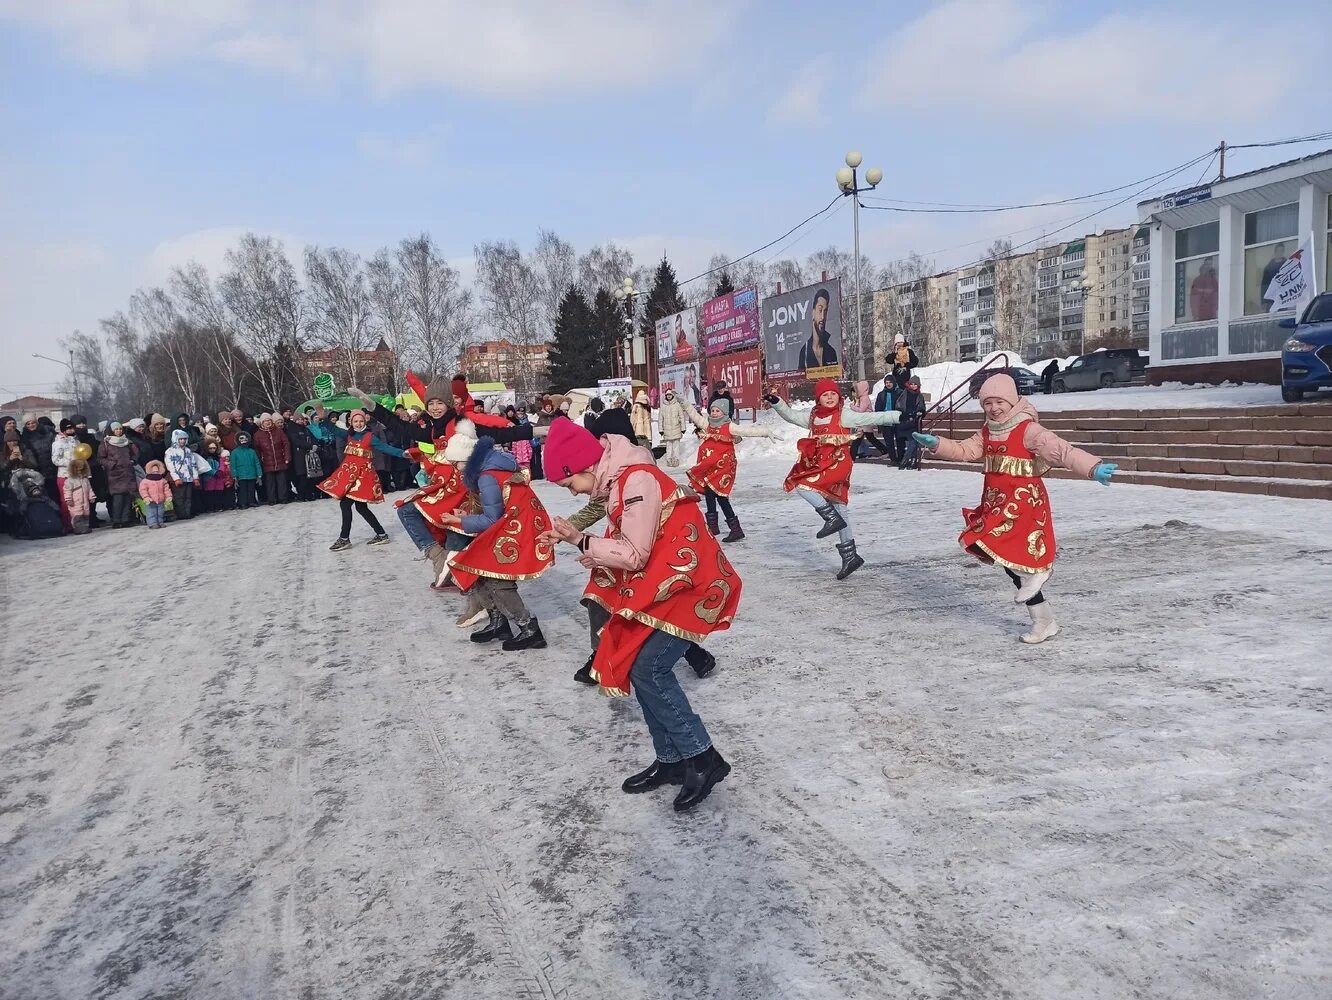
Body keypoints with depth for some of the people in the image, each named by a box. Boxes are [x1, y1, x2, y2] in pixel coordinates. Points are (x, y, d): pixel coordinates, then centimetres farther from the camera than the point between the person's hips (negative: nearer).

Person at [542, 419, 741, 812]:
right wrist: (598, 556, -4)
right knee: (642, 669, 7)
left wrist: (581, 541, -15)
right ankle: (672, 760, 18)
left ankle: (704, 759, -2)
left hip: (688, 583, -10)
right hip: (661, 584, 10)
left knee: (648, 670, -12)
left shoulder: (637, 479, -20)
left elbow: (636, 555, -18)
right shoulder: (618, 479, 10)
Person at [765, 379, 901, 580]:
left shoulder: (844, 417, -6)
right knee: (839, 509, 10)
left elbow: (872, 418, -13)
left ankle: (832, 518, -12)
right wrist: (776, 403, 5)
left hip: (837, 464, -7)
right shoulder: (813, 417, 12)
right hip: (819, 465, 7)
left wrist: (900, 416, -21)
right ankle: (849, 555, 17)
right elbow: (791, 416, 18)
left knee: (802, 484, -20)